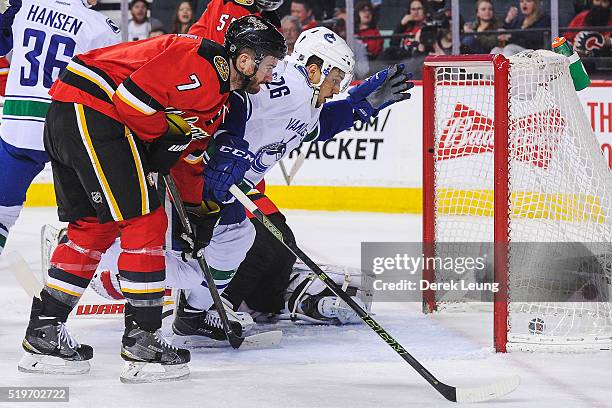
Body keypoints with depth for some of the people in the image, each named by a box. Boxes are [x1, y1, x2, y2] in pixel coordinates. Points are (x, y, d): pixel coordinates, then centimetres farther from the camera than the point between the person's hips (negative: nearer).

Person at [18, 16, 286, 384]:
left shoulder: (218, 89, 18)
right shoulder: (205, 63, -15)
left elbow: (183, 141, 24)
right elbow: (134, 96, -21)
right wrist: (163, 144, -7)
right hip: (92, 109, -11)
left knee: (95, 226, 17)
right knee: (144, 220, -7)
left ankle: (43, 335, 21)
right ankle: (141, 342, -5)